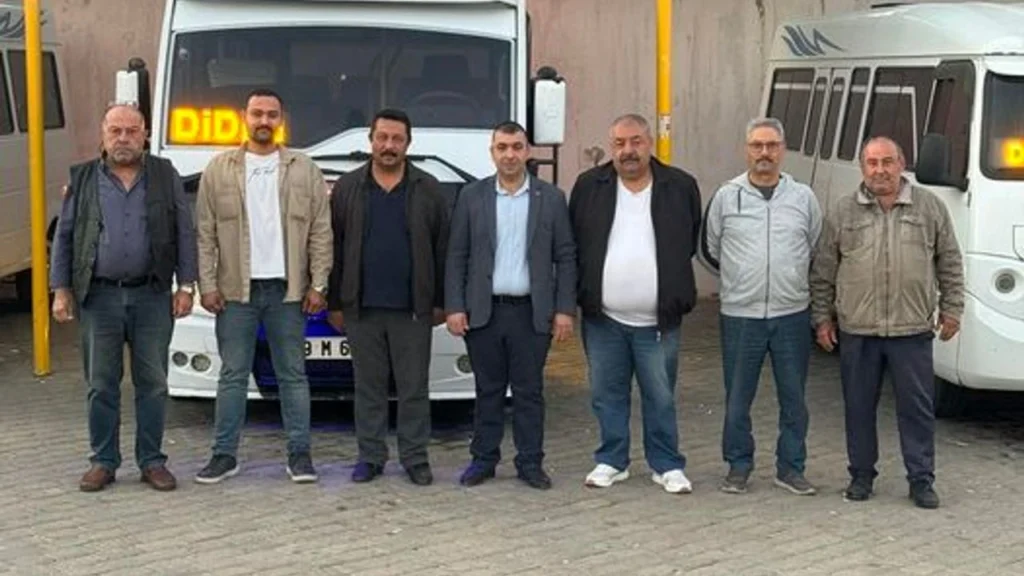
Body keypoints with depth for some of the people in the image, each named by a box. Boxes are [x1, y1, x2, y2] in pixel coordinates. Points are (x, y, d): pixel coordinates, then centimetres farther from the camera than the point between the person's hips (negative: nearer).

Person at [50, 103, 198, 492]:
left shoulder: (166, 177, 7)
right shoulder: (82, 179, 8)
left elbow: (185, 234, 6)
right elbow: (64, 237, 9)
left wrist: (185, 286, -1)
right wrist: (61, 290, 2)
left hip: (152, 296, 0)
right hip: (98, 297, 0)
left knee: (152, 383, 4)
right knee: (101, 385, 5)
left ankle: (152, 461, 13)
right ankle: (103, 462, 15)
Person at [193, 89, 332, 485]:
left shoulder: (304, 170, 5)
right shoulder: (219, 169, 4)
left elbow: (321, 233, 3)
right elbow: (205, 234, 3)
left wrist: (317, 285, -3)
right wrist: (207, 285, -4)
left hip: (287, 289, 0)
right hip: (235, 289, 0)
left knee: (293, 375, 6)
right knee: (233, 375, 5)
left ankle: (299, 453, 12)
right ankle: (225, 454, 12)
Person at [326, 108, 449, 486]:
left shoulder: (428, 190, 5)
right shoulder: (347, 188, 7)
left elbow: (442, 250, 5)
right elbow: (334, 249, 7)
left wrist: (441, 303, 1)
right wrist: (335, 303, 3)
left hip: (413, 308, -1)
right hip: (362, 308, 1)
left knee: (414, 386, 3)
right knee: (368, 386, 7)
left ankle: (415, 458, 12)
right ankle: (371, 456, 16)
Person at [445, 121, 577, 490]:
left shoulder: (551, 199, 4)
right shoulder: (471, 196, 5)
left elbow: (565, 258, 3)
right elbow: (456, 256, 4)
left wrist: (565, 310, -3)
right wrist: (454, 307, -3)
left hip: (532, 312, 0)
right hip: (483, 311, 1)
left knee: (529, 390, 5)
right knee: (488, 390, 8)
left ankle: (530, 463, 13)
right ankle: (483, 459, 18)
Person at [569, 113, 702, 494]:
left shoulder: (681, 187, 0)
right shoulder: (588, 187, 2)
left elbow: (692, 243, 10)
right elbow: (572, 245, 9)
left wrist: (674, 292, 8)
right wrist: (585, 291, 5)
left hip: (658, 320, -1)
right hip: (603, 318, 1)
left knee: (661, 398, 5)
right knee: (607, 395, 10)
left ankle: (667, 465, 17)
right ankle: (612, 461, 23)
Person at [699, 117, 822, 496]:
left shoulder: (803, 198, 5)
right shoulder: (726, 197, 2)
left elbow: (817, 249, 16)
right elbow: (709, 250, 12)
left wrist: (792, 281, 14)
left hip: (792, 315, 1)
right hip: (740, 316, -1)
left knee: (794, 398, 7)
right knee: (737, 398, 6)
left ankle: (791, 468, 18)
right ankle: (738, 467, 19)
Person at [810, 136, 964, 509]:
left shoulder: (930, 207, 4)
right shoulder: (843, 212, 4)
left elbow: (950, 264, 9)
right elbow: (823, 272, 8)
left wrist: (951, 310, 5)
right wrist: (823, 318, 5)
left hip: (913, 329, -1)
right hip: (856, 331, 1)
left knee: (917, 408, 4)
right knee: (859, 408, 9)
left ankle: (921, 480, 13)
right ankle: (861, 475, 22)